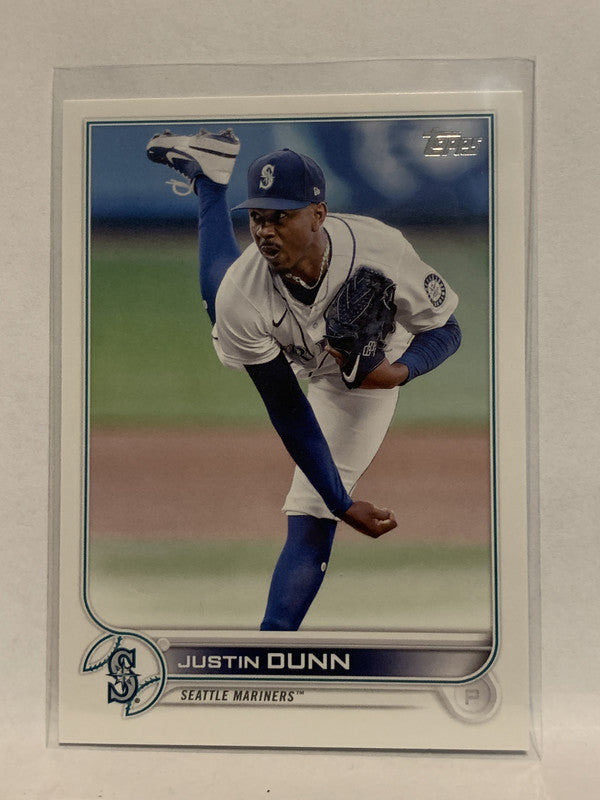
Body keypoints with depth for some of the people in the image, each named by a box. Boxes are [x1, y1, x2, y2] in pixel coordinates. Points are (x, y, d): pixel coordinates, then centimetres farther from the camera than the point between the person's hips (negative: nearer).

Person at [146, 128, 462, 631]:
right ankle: (210, 172, 43)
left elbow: (447, 331, -24)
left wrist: (399, 371, -46)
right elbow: (288, 413, -31)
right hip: (288, 360, 2)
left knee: (310, 524, -9)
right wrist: (343, 504, -32)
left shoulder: (379, 249, -41)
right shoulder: (242, 298, -37)